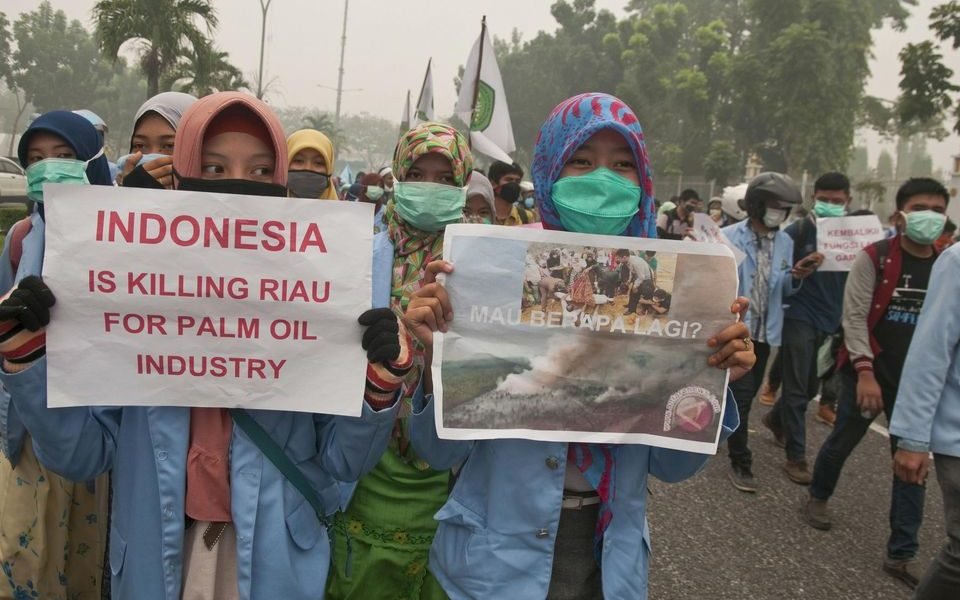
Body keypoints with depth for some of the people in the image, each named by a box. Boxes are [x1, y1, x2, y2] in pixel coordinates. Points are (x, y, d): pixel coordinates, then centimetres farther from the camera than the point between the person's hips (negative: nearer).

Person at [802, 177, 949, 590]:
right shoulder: (874, 258, -10)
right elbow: (854, 317, -13)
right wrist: (866, 373, -20)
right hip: (869, 372, -3)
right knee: (842, 441, 12)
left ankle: (902, 554, 13)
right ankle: (817, 496, 41)